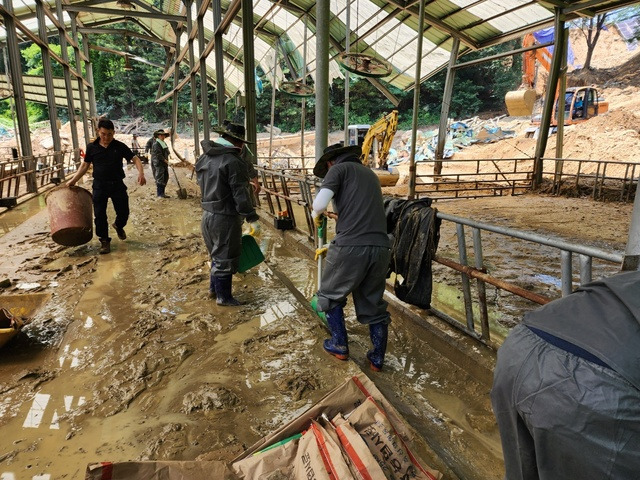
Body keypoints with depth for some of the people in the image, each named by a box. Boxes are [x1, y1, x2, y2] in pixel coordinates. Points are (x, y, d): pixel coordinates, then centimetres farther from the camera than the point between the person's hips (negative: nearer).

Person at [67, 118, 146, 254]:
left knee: (123, 212, 4)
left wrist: (141, 172, -24)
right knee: (100, 215, 0)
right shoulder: (92, 147, 1)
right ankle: (104, 241, 16)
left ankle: (118, 226, 38)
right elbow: (85, 165, 10)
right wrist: (73, 180, 5)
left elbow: (135, 159, -5)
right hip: (99, 186, 1)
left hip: (117, 185, 0)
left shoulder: (119, 146, -3)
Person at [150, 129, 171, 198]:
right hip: (158, 164, -9)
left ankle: (162, 193, 19)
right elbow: (158, 155, -19)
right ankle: (159, 194, -4)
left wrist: (167, 162, 9)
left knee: (165, 178, 11)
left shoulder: (164, 143, 17)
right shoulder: (156, 144, -12)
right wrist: (165, 161, -17)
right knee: (159, 179, -8)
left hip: (164, 164, 9)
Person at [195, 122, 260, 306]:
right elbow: (240, 194, -21)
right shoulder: (233, 161, -18)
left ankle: (213, 288, 36)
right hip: (225, 217, -9)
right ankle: (223, 297, 17)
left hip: (207, 214, 9)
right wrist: (252, 218, -17)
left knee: (217, 255, 24)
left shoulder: (205, 158, 9)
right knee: (226, 258, 5)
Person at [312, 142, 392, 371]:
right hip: (380, 247, 6)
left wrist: (316, 216, 13)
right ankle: (377, 359, 28)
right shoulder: (370, 174, 28)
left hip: (352, 247, -6)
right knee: (373, 303, 20)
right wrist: (332, 246, 37)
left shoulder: (339, 169, 6)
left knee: (330, 295, 18)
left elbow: (320, 203, -11)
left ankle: (340, 346, 27)